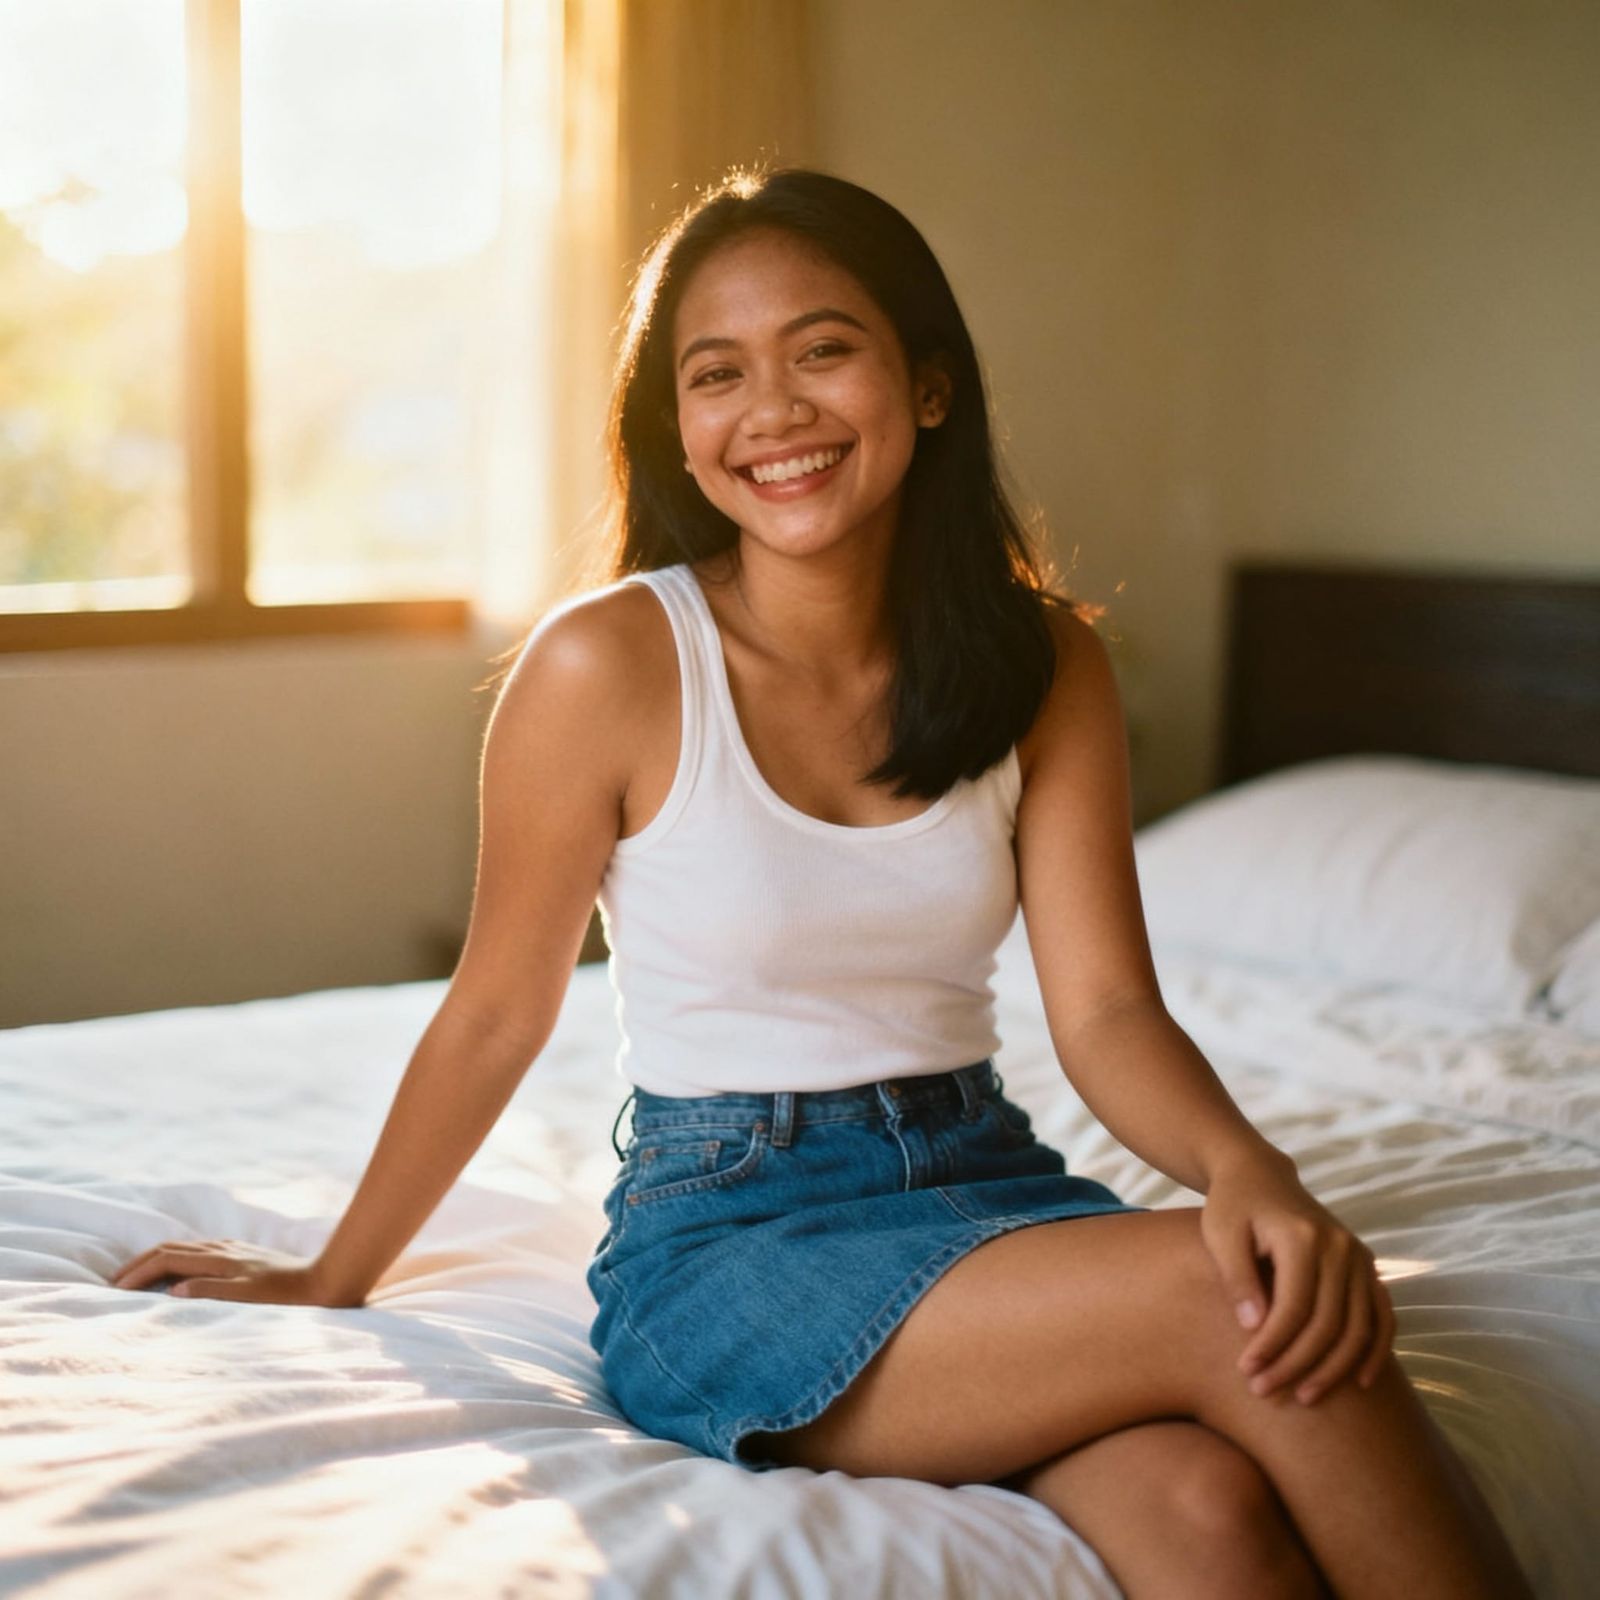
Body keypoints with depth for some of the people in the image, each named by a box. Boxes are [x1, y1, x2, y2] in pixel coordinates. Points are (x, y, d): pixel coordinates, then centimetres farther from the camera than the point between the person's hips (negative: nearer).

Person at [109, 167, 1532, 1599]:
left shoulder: (1045, 663, 2)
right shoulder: (608, 663, -10)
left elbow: (1105, 1012, -4)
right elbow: (497, 1018, 2)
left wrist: (1250, 1168, -25)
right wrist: (331, 1281, 12)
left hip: (987, 1176, 4)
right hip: (726, 1233, -3)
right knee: (1239, 1307, -27)